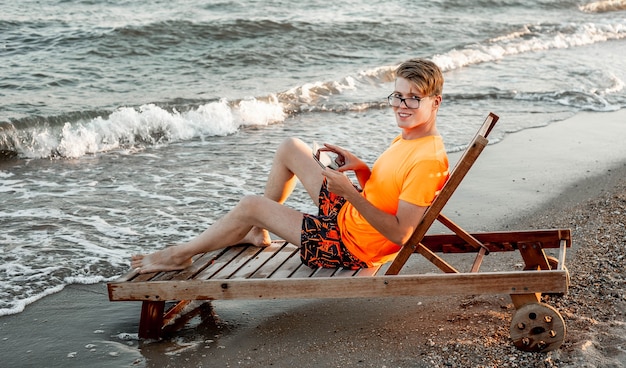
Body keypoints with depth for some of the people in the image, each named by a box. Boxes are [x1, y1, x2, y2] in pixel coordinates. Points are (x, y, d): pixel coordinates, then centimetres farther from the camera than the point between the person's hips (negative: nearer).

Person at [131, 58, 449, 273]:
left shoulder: (427, 161, -27)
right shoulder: (407, 137, 2)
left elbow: (400, 234, -31)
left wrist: (349, 192, -32)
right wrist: (360, 167, -5)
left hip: (351, 247, -10)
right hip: (346, 213, 10)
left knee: (249, 206, -9)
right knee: (290, 148, 17)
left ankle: (181, 255, 15)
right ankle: (257, 232, 28)